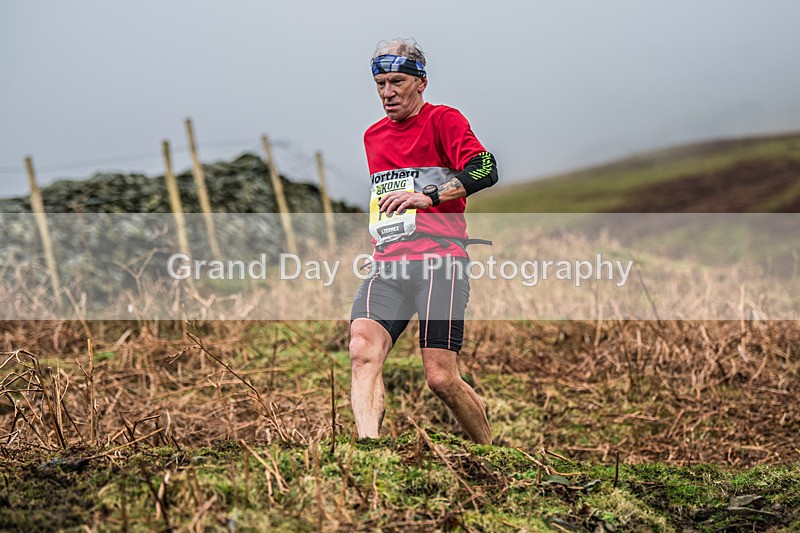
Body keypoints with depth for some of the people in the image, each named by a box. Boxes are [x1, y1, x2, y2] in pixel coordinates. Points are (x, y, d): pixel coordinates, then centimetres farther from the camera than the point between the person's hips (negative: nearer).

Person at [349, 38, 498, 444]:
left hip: (440, 262, -5)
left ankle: (489, 447, 14)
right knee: (362, 352, -23)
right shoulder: (373, 136, 24)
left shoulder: (443, 119, 3)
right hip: (386, 266, 6)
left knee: (440, 378, -11)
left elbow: (485, 170, -13)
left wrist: (428, 196, -21)